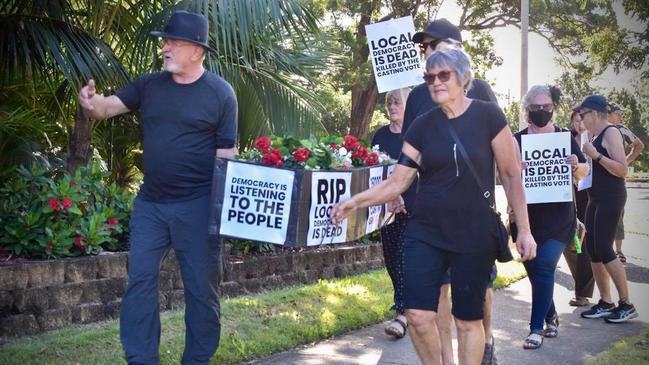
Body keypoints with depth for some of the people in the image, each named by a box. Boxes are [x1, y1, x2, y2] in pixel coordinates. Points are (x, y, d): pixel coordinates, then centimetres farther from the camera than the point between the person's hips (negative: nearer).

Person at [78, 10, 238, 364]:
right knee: (140, 280, 4)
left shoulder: (220, 93, -4)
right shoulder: (148, 85, 7)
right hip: (150, 203, 4)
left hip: (197, 205, -4)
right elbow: (108, 107, -2)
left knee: (200, 286, 6)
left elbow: (226, 154, -4)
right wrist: (91, 102, -26)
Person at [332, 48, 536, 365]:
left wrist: (524, 229, -3)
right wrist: (355, 202, -12)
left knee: (468, 319, 6)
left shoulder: (488, 116, -5)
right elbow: (397, 182, 1)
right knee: (418, 315, -5)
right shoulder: (422, 127, 2)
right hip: (425, 233, 2)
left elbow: (511, 175, -1)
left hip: (475, 235, -2)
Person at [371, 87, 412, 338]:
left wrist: (403, 198, -19)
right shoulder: (381, 135, 12)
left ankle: (403, 314, -15)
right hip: (385, 204, 6)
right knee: (390, 255, 11)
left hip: (410, 205, -6)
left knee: (404, 256, -12)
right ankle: (403, 298, 32)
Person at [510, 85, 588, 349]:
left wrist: (577, 166, -14)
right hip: (526, 216, 2)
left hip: (558, 216, -1)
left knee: (544, 267, -13)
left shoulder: (565, 137, 4)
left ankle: (537, 329, -7)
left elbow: (584, 171, 9)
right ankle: (551, 317, 33)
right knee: (535, 270, 9)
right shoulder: (516, 140, 3)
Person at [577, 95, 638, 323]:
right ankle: (605, 303, 13)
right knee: (592, 250, 7)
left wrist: (595, 154, -22)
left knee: (603, 250, -11)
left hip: (611, 197, -9)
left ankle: (626, 304, -3)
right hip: (596, 198, 9)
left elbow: (622, 170, -19)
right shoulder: (595, 136, 15)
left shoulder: (611, 132, -11)